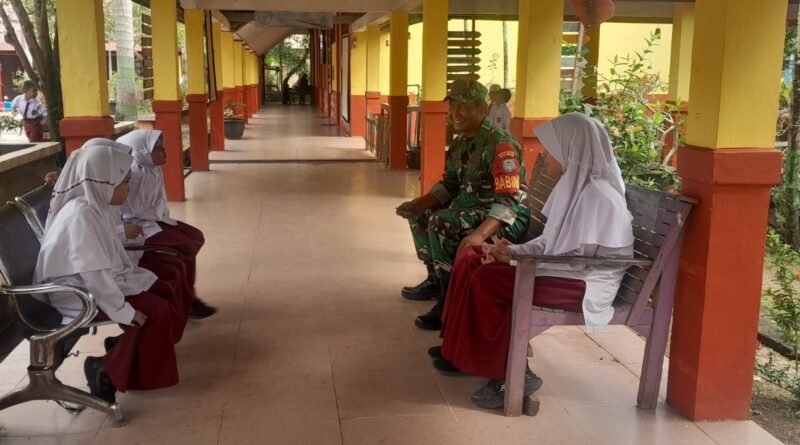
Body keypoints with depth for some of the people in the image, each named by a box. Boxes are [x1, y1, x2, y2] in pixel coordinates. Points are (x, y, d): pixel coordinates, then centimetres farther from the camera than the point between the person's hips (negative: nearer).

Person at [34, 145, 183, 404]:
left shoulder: (98, 206, 4)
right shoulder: (81, 214, -26)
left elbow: (111, 260, 12)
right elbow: (94, 274, -28)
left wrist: (143, 277, 5)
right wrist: (124, 311, -24)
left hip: (97, 282, 10)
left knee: (163, 291, 4)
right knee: (155, 311, -17)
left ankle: (110, 361, 11)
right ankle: (106, 369, -1)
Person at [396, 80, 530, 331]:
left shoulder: (500, 144, -22)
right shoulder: (461, 142, 6)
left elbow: (509, 200, -30)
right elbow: (449, 185, 16)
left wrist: (480, 234, -43)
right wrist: (418, 204, -1)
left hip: (508, 219, -10)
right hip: (471, 207, 10)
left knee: (441, 223, -29)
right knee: (420, 214, 17)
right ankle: (436, 280, 27)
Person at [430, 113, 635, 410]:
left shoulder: (599, 195, -21)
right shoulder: (576, 183, 8)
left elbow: (576, 260, -23)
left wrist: (516, 260, -18)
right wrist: (513, 250, -1)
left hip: (585, 283, -10)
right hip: (564, 270, 10)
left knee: (487, 280, -24)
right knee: (471, 260, 2)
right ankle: (463, 351, 8)